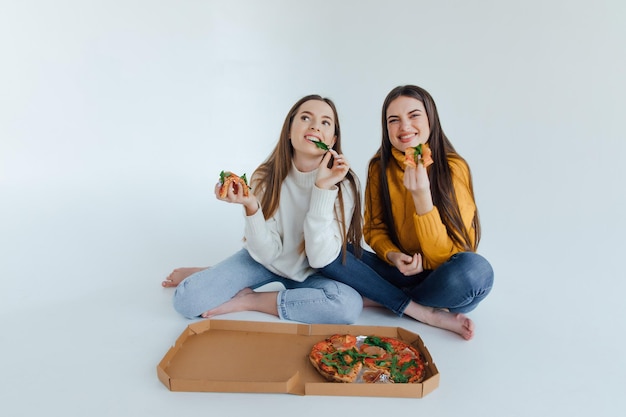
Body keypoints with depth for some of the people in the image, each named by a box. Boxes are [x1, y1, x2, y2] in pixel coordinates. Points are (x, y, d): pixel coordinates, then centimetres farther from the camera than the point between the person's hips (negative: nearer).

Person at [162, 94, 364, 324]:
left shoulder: (345, 184, -22)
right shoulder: (266, 176, -18)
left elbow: (320, 259, -29)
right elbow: (266, 254, -20)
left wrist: (323, 188, -36)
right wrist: (250, 205, -37)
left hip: (309, 272, 1)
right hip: (264, 260, 0)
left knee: (349, 304, -32)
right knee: (187, 299, -21)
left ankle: (248, 300, -13)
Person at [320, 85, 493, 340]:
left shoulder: (453, 168, -15)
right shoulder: (379, 166, -4)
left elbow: (443, 255, -17)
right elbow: (374, 229, 3)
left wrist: (421, 196, -31)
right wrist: (392, 255, -19)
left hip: (439, 277, -2)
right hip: (399, 270, 3)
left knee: (475, 269, -36)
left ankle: (381, 298, -12)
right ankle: (427, 313, -19)